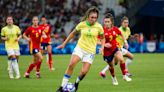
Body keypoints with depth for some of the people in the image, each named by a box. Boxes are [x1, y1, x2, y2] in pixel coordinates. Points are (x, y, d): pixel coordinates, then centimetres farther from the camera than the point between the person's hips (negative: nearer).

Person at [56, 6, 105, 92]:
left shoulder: (98, 27, -6)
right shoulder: (82, 24, -5)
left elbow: (102, 38, 10)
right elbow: (73, 33, 11)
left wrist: (102, 46, -9)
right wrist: (64, 44, 12)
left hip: (90, 51, 0)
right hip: (80, 47, 0)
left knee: (84, 71, -12)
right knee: (71, 64, -23)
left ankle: (77, 83, 23)